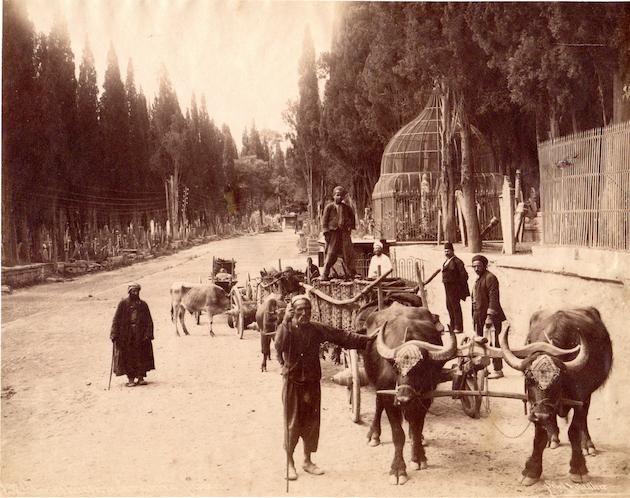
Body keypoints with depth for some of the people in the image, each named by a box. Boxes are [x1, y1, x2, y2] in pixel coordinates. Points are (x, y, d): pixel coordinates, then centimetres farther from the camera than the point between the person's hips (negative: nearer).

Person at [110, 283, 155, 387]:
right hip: (125, 334, -2)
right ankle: (130, 379, 4)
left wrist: (148, 334, -6)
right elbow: (116, 319, -1)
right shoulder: (123, 304, 2)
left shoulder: (143, 305, 8)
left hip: (140, 334, 2)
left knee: (141, 355, 1)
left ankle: (140, 377, 6)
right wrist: (115, 334, -9)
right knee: (128, 356, -1)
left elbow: (149, 321, 6)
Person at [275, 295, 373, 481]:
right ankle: (289, 463, 16)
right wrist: (285, 322, -20)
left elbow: (341, 336, 0)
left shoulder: (317, 329, 1)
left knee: (311, 422, 10)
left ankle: (308, 461, 26)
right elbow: (279, 346, -19)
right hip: (292, 382, -3)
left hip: (312, 382, 4)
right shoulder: (286, 329, -7)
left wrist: (366, 339, -3)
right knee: (292, 424, 1)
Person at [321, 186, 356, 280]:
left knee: (348, 253, 1)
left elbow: (352, 217, 26)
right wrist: (326, 232, -7)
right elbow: (324, 220, 1)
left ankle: (352, 273, 9)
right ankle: (325, 275, -2)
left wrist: (350, 227, 14)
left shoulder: (346, 207, 13)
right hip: (333, 232, -3)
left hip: (345, 233, 3)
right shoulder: (329, 207, 3)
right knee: (331, 253, -7)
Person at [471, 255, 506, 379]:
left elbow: (493, 298, -18)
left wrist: (490, 316, -23)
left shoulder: (490, 278, -12)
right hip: (479, 318, 10)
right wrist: (475, 317, 20)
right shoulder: (478, 279, 18)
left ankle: (498, 370, -1)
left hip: (490, 317, -10)